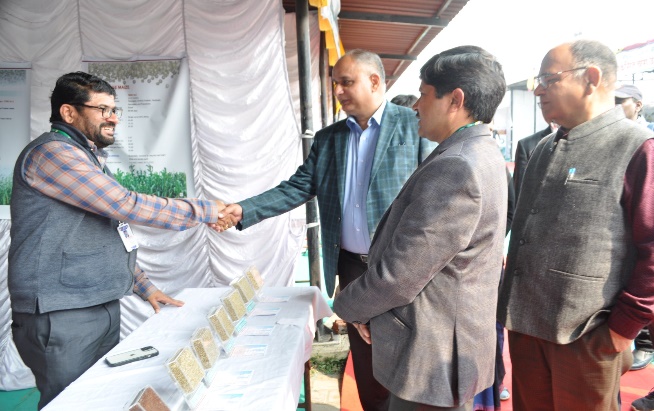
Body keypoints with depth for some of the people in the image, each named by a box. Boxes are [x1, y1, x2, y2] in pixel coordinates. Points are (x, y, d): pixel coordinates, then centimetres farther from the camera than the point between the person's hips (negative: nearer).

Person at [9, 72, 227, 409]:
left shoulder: (89, 158, 18)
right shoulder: (52, 153, -13)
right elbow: (127, 205, -22)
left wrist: (144, 288, 18)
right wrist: (204, 211, -14)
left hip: (103, 308, 9)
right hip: (61, 316, -9)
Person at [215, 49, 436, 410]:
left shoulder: (415, 125, -6)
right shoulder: (327, 138, 8)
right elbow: (297, 189, 3)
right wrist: (243, 210, -9)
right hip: (352, 267, 4)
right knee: (364, 361, 17)